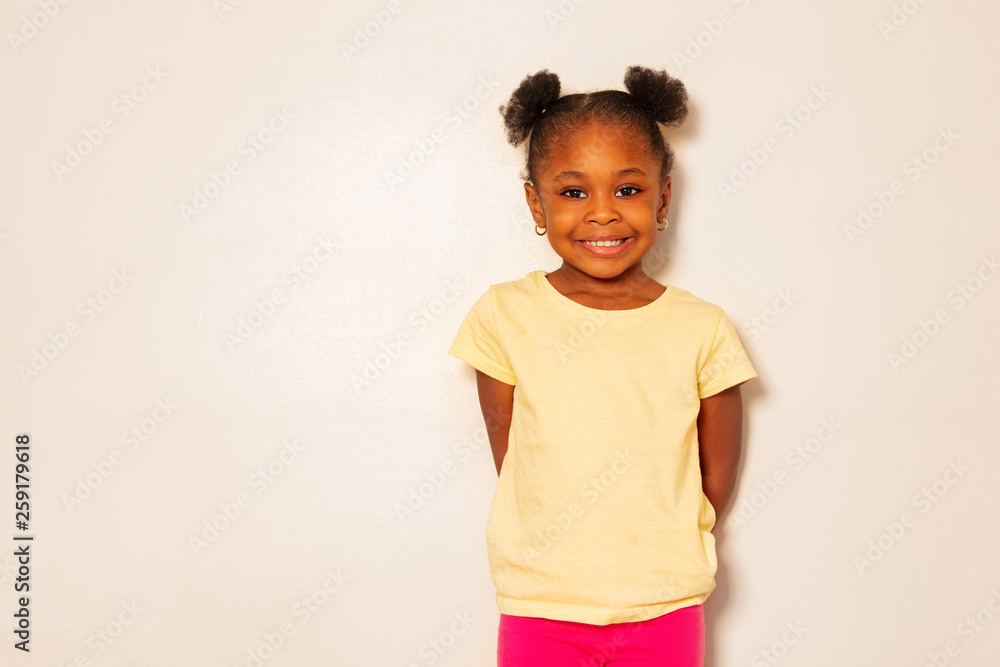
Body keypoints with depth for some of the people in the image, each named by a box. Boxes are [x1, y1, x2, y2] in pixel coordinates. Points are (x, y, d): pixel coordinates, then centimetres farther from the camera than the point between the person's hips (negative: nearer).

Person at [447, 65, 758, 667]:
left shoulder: (702, 331, -4)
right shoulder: (505, 317, -5)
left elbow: (719, 474, 4)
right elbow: (508, 457, 0)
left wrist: (658, 560, 4)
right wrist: (560, 555, -1)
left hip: (664, 612, 1)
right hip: (541, 610, 0)